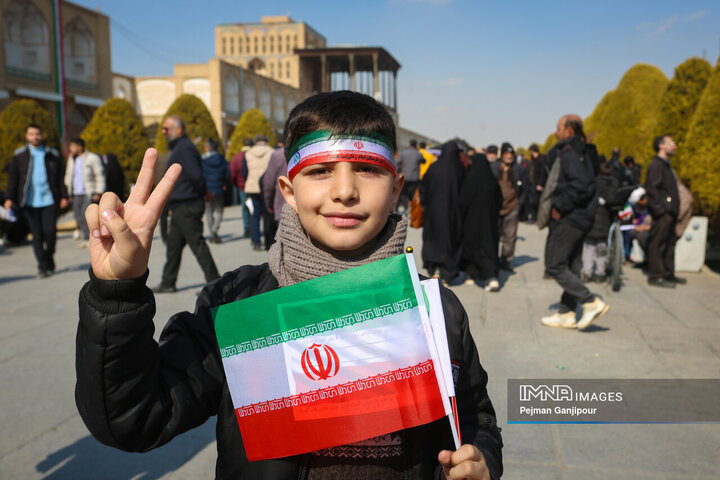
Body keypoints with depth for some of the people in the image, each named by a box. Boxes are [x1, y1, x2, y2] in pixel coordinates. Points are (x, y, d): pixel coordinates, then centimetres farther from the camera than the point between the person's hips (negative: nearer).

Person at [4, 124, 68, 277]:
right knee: (37, 235, 0)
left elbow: (60, 177, 12)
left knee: (50, 232, -8)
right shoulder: (19, 155, 8)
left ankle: (49, 261, 15)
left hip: (49, 200, 0)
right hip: (29, 202, 0)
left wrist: (63, 196, 6)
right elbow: (12, 177, 8)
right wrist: (9, 198, 2)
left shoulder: (53, 154, 10)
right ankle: (43, 266, 7)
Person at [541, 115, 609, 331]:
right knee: (570, 266, 12)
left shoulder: (568, 153, -15)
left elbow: (579, 185, -28)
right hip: (580, 217, 10)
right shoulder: (581, 153, 15)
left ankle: (592, 302, -5)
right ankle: (566, 313, 20)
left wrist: (559, 206, -19)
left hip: (569, 218, -10)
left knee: (554, 265, -5)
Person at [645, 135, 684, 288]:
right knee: (657, 244, -7)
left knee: (670, 242, 14)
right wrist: (661, 208, -21)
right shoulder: (656, 165, -10)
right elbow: (652, 189, -19)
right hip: (662, 213, -11)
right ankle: (655, 276, -3)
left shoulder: (665, 165, 21)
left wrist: (673, 209, 18)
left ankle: (668, 274, 23)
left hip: (669, 213, 11)